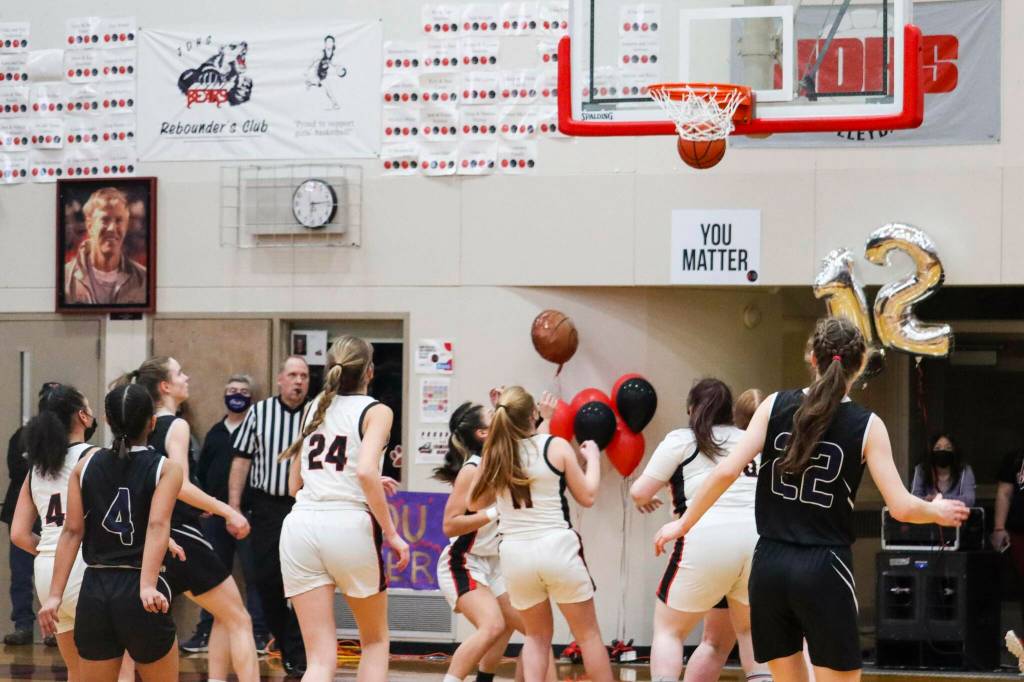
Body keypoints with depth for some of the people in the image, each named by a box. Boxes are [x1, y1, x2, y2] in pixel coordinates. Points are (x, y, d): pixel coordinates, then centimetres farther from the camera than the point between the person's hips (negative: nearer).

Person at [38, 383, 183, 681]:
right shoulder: (165, 469, -2)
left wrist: (55, 596, -2)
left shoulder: (86, 465, 7)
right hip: (139, 596, -3)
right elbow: (157, 525, -17)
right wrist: (148, 587, -28)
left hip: (94, 592, 3)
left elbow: (72, 531, 0)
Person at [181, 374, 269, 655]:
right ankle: (206, 632, 14)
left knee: (254, 574, -4)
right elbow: (202, 471, 20)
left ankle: (258, 633, -1)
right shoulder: (215, 433, 16)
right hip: (215, 514, 5)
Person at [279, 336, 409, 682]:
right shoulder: (375, 411, 2)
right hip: (349, 525, -4)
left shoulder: (317, 407, 18)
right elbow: (366, 471, -16)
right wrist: (391, 533, -11)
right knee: (375, 640, 20)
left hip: (301, 524, 4)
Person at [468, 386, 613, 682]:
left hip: (515, 553, 3)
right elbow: (587, 496, 3)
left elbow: (475, 504, 14)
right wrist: (593, 458, 19)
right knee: (588, 634, 9)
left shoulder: (493, 453, 2)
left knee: (537, 635, 18)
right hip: (557, 547, -3)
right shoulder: (556, 447, -5)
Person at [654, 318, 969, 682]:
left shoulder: (775, 405, 1)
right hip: (824, 570, -3)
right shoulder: (867, 425, -4)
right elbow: (901, 507, -6)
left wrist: (684, 523, 5)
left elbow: (727, 471, -7)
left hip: (770, 566, 3)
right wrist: (937, 512, 15)